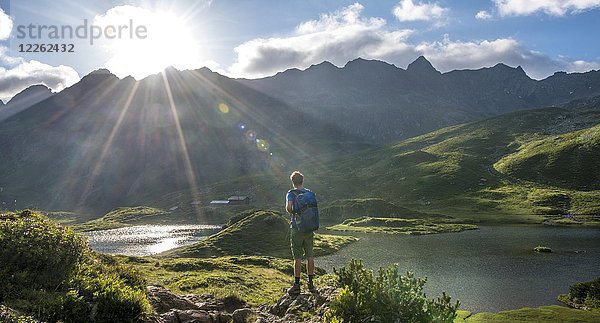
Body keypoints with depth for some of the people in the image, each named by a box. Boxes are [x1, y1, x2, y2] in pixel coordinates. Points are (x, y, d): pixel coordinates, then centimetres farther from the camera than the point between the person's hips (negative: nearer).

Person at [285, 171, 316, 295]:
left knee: (298, 257, -1)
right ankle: (311, 283, 16)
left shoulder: (291, 193, -7)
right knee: (309, 256, 11)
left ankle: (297, 285, 3)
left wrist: (292, 213, -4)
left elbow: (288, 207, -24)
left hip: (297, 228, -4)